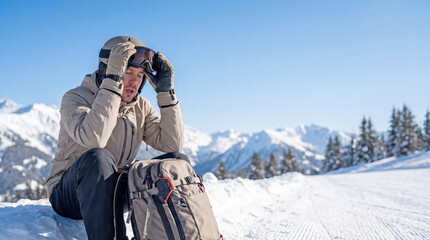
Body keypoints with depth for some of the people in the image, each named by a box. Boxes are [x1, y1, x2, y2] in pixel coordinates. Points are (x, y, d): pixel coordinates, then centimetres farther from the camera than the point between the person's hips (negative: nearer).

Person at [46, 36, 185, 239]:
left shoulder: (140, 107, 4)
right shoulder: (76, 98, -12)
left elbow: (173, 144, -9)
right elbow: (93, 138, -35)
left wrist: (166, 91, -12)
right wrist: (113, 80, -33)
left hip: (116, 191, 5)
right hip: (68, 195, -5)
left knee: (177, 160, -11)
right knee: (98, 157, -37)